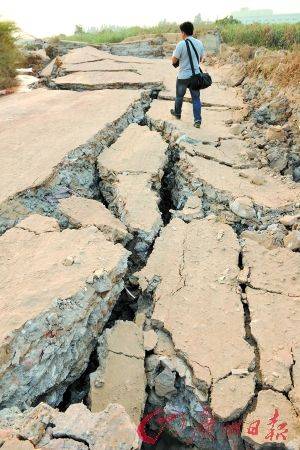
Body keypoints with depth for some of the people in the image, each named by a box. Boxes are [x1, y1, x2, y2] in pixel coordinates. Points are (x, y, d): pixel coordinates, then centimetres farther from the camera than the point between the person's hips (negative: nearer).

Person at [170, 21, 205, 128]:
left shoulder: (181, 44, -16)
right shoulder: (199, 43, 2)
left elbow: (174, 61, -11)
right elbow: (200, 59, 13)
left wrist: (174, 54, 9)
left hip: (183, 76, -4)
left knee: (179, 96, 18)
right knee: (196, 98, 7)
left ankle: (177, 113, 38)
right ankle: (197, 120, 2)